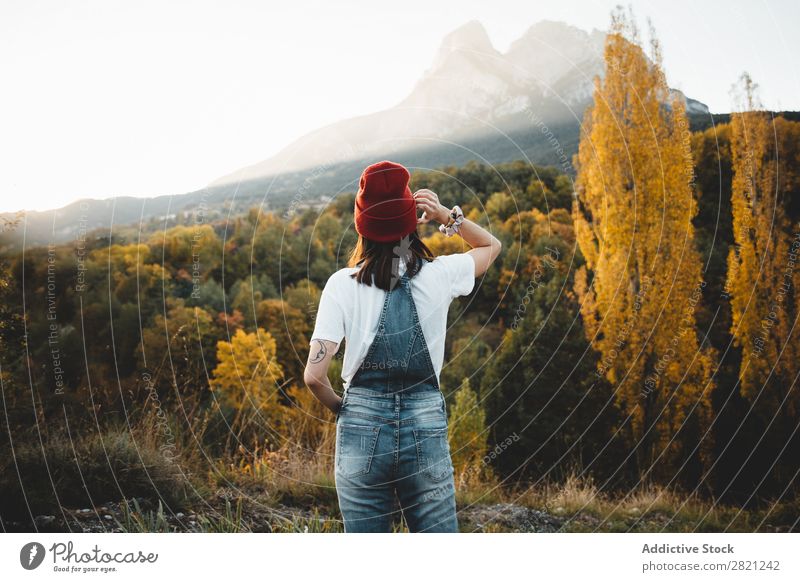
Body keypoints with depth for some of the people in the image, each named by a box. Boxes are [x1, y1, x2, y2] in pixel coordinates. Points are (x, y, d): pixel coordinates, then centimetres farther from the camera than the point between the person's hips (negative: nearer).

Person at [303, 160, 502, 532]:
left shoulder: (343, 283, -4)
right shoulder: (438, 276, -1)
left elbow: (314, 375, -8)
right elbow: (491, 246, 21)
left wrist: (341, 408, 10)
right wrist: (448, 217, 9)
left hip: (361, 426, 0)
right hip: (426, 425, 0)